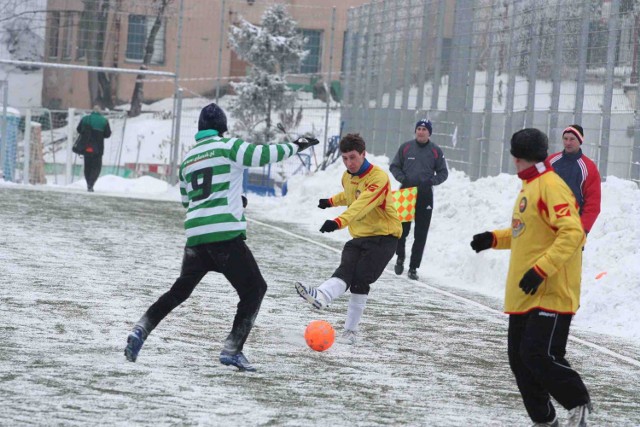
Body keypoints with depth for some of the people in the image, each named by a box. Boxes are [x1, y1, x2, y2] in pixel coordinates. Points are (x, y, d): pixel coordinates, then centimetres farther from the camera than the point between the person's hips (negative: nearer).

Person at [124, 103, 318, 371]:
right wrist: (295, 146, 3)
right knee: (253, 289, 6)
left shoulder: (187, 159, 17)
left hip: (195, 236, 6)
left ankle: (140, 331, 6)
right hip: (226, 235, -6)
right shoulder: (228, 147, -2)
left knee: (180, 289, 20)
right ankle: (232, 349, -4)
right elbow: (263, 155, -12)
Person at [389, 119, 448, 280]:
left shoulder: (436, 151, 3)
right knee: (402, 229, 2)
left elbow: (443, 173, 9)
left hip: (425, 196, 0)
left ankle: (414, 267, 6)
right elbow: (394, 166, 10)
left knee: (421, 234, 0)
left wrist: (431, 181, -10)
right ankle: (400, 257, 29)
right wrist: (402, 178, -9)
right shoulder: (405, 147, 4)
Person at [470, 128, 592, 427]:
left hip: (551, 292, -10)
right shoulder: (529, 187, 16)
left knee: (539, 355, -13)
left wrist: (541, 269, -27)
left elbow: (572, 233, -23)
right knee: (520, 357, 8)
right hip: (524, 293, 10)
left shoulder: (551, 186, -15)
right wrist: (494, 239, 12)